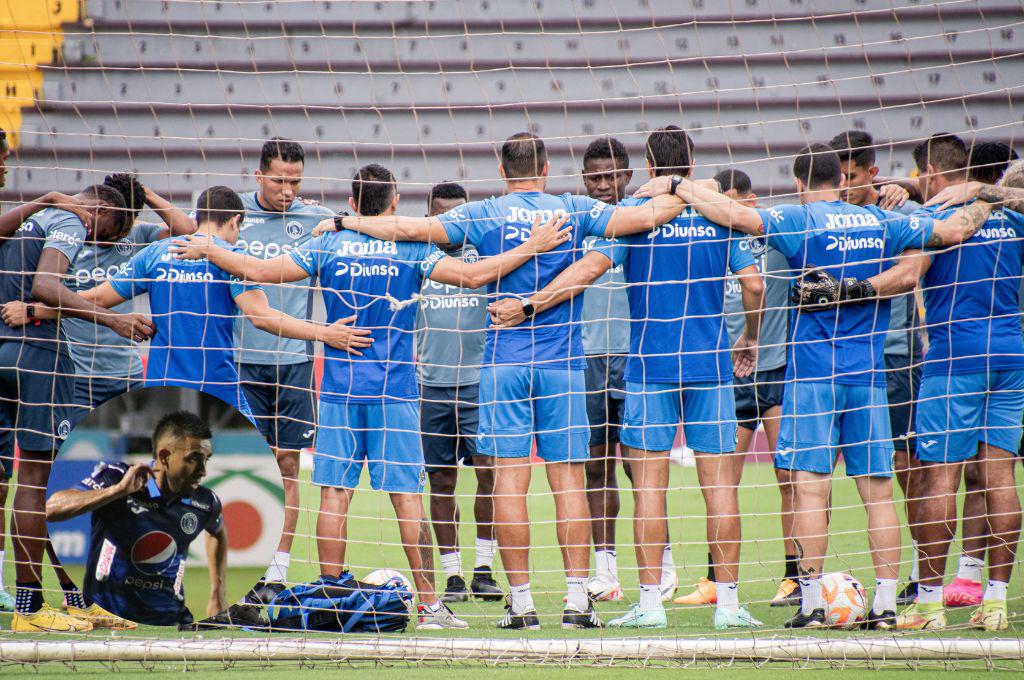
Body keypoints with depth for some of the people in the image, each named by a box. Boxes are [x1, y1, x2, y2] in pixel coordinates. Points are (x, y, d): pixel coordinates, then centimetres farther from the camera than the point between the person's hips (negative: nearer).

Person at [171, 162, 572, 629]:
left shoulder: (328, 246, 3)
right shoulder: (412, 250, -2)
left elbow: (257, 270, 3)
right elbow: (473, 275, -9)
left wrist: (207, 250, 18)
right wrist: (533, 247, -3)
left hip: (339, 390, 1)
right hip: (395, 391, -1)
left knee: (334, 494, 3)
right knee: (408, 497, -1)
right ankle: (429, 604, -1)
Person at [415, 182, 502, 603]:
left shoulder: (483, 256, 5)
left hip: (480, 380, -2)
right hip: (431, 384, 2)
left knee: (488, 469, -11)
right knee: (441, 480, 3)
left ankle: (484, 569, -3)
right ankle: (452, 576, 8)